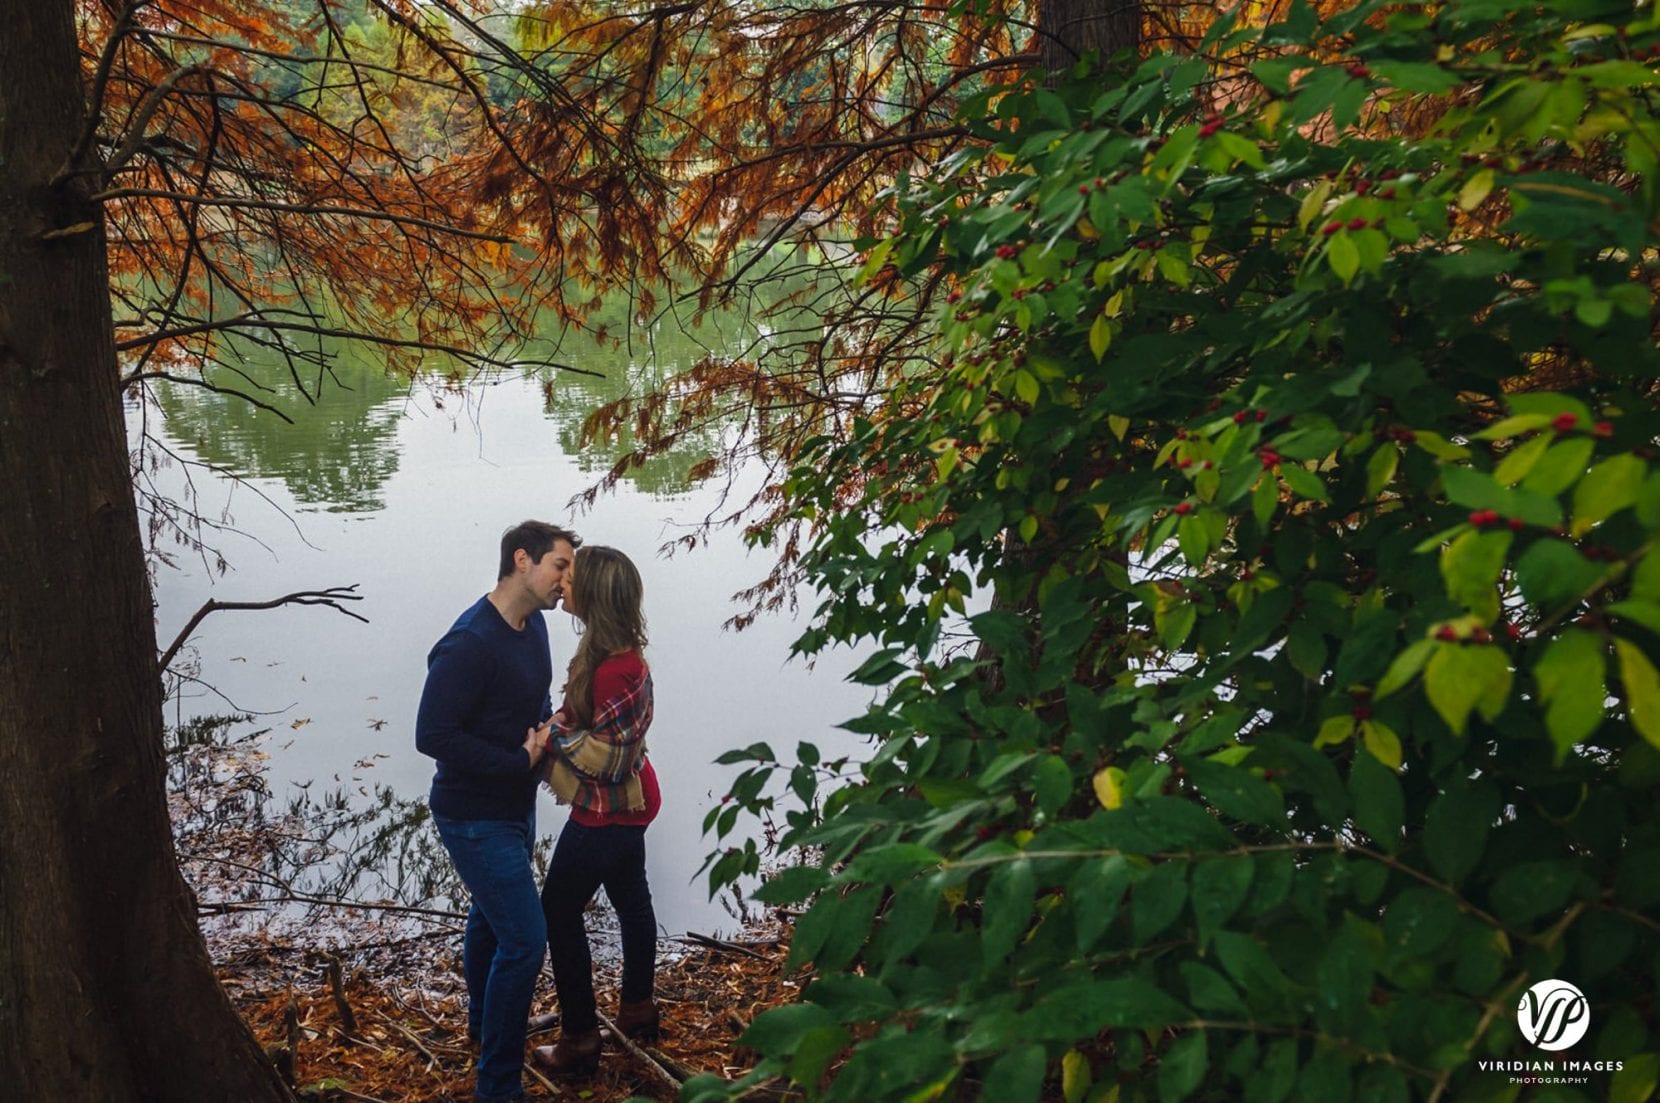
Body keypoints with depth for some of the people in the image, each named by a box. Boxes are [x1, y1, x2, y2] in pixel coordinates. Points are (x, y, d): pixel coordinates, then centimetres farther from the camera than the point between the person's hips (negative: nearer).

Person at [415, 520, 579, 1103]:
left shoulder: (532, 625, 0)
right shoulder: (469, 643, -28)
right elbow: (433, 736, -29)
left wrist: (548, 734, -5)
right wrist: (520, 761, -23)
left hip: (514, 805, 9)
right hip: (476, 818, -9)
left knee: (491, 915, 27)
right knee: (525, 940, -9)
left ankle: (484, 1022, 50)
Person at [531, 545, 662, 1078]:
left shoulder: (613, 669, -30)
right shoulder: (616, 650, 0)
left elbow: (609, 757, -27)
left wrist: (553, 734, -20)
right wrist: (557, 727, -5)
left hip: (606, 812, -10)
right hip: (629, 802, 10)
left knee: (559, 910, 3)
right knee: (630, 899, 22)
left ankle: (580, 1040, 13)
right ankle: (638, 1010, 40)